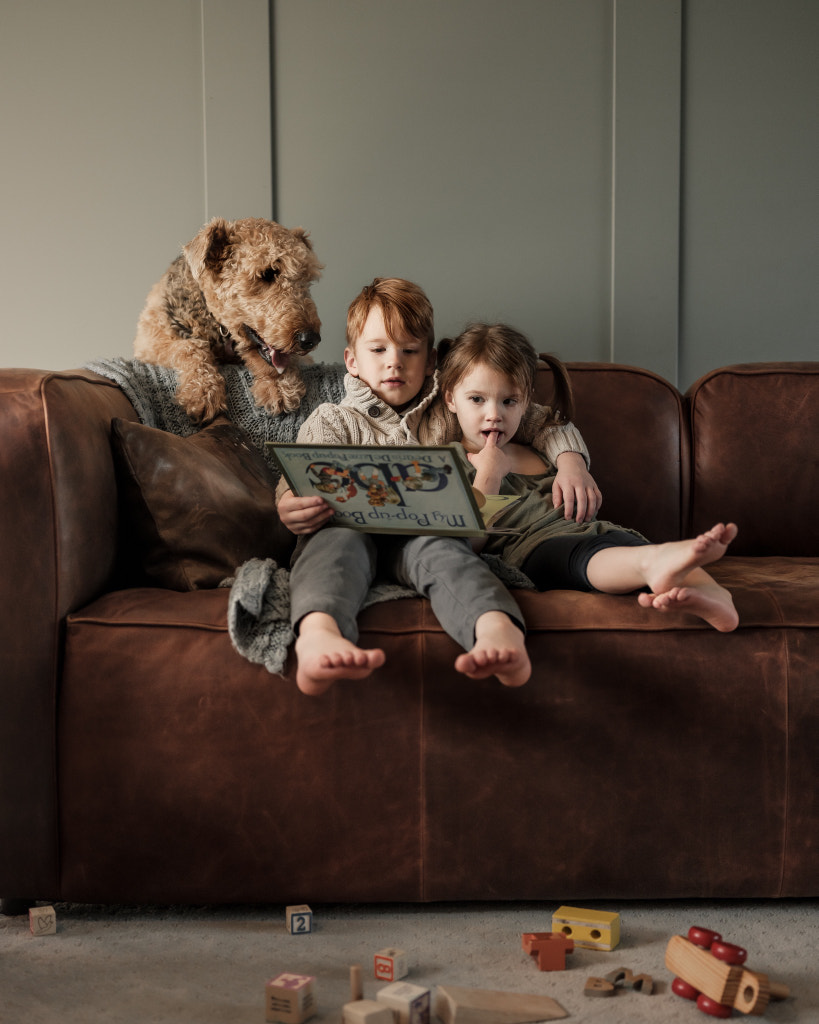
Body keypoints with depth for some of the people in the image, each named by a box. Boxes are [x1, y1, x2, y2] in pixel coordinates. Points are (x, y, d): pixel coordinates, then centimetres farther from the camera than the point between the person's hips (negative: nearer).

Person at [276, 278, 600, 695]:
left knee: (440, 547, -36)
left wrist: (571, 462, 6)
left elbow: (547, 425, 29)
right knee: (338, 538, -37)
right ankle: (318, 635, -70)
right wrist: (289, 506, -25)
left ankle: (499, 632, -69)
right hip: (353, 525, -1)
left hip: (427, 530, 1)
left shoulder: (452, 413, 27)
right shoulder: (331, 420, 20)